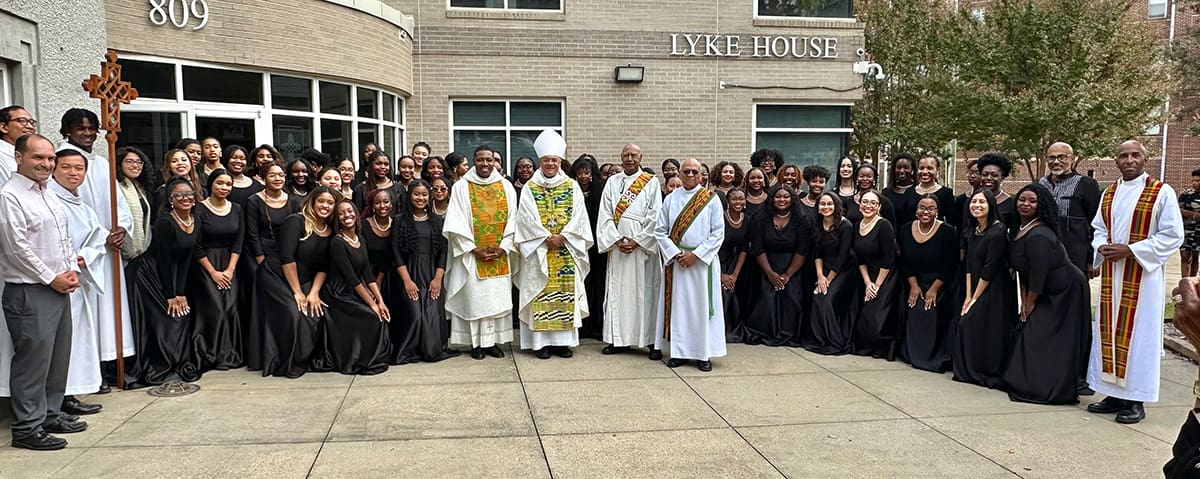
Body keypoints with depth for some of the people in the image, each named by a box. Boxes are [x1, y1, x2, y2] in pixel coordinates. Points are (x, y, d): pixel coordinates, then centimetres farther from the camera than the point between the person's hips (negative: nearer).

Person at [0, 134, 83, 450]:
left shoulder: (49, 196, 16)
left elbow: (65, 238, 21)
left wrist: (71, 270, 6)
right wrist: (51, 279, -12)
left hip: (59, 289, 9)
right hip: (29, 292, -9)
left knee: (58, 357, 14)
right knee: (33, 359, -5)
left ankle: (51, 414, 25)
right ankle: (27, 427, 4)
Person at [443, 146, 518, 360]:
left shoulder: (506, 186, 6)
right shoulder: (461, 187, -1)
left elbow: (512, 220, 4)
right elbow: (456, 224, -5)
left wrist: (503, 248, -7)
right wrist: (474, 250, -11)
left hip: (500, 257, 2)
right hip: (472, 256, -2)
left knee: (498, 297, 3)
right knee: (475, 297, 0)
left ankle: (493, 341, 11)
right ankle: (477, 343, 7)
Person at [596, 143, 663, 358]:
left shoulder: (651, 182, 2)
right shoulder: (612, 182, 10)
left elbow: (655, 217, -4)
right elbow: (605, 215, 5)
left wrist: (636, 241, -11)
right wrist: (617, 240, -7)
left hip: (643, 247, -3)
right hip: (617, 246, 3)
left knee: (645, 291, -1)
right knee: (617, 291, 4)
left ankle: (652, 341, 3)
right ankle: (618, 339, 12)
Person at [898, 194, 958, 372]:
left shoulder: (948, 232, -12)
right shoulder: (905, 230, 1)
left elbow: (951, 266, -11)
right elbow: (904, 262, 5)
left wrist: (934, 290, -13)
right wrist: (913, 286, -4)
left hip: (941, 286, -4)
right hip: (914, 285, 4)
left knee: (933, 317, -18)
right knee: (912, 317, -8)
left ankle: (936, 359, -6)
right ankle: (912, 354, 10)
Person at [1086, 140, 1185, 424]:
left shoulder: (1162, 192, -6)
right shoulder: (1109, 194, 11)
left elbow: (1173, 236, -10)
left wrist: (1130, 250, -17)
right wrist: (1102, 247, -4)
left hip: (1143, 275, -5)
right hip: (1111, 275, 5)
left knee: (1137, 332, -2)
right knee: (1110, 332, 7)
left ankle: (1136, 400, 6)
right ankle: (1115, 393, 16)